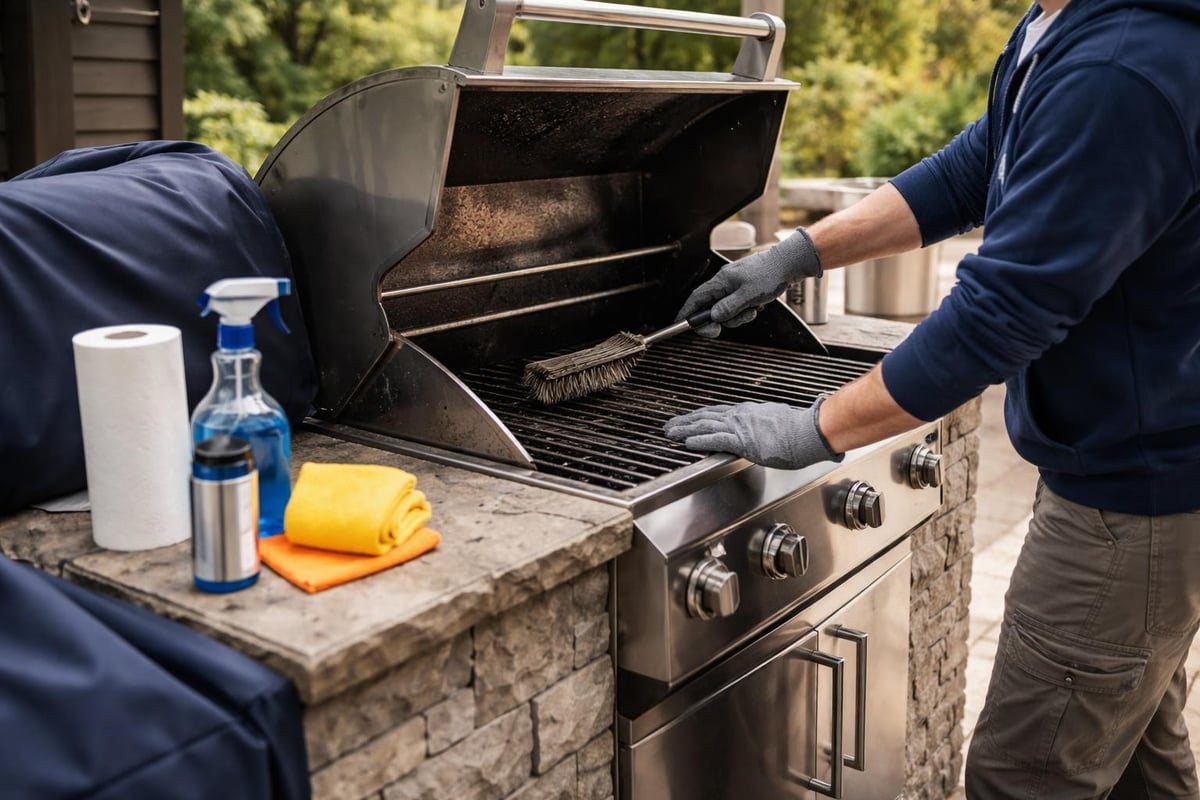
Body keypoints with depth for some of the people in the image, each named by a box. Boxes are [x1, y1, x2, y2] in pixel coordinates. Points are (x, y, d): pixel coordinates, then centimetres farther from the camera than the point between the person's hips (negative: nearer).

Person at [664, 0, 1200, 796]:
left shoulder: (1119, 74, -28)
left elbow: (1002, 308, -28)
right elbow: (974, 169, 13)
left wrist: (817, 429, -19)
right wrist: (798, 252, 7)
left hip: (1136, 485, -9)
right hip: (1131, 463, 10)